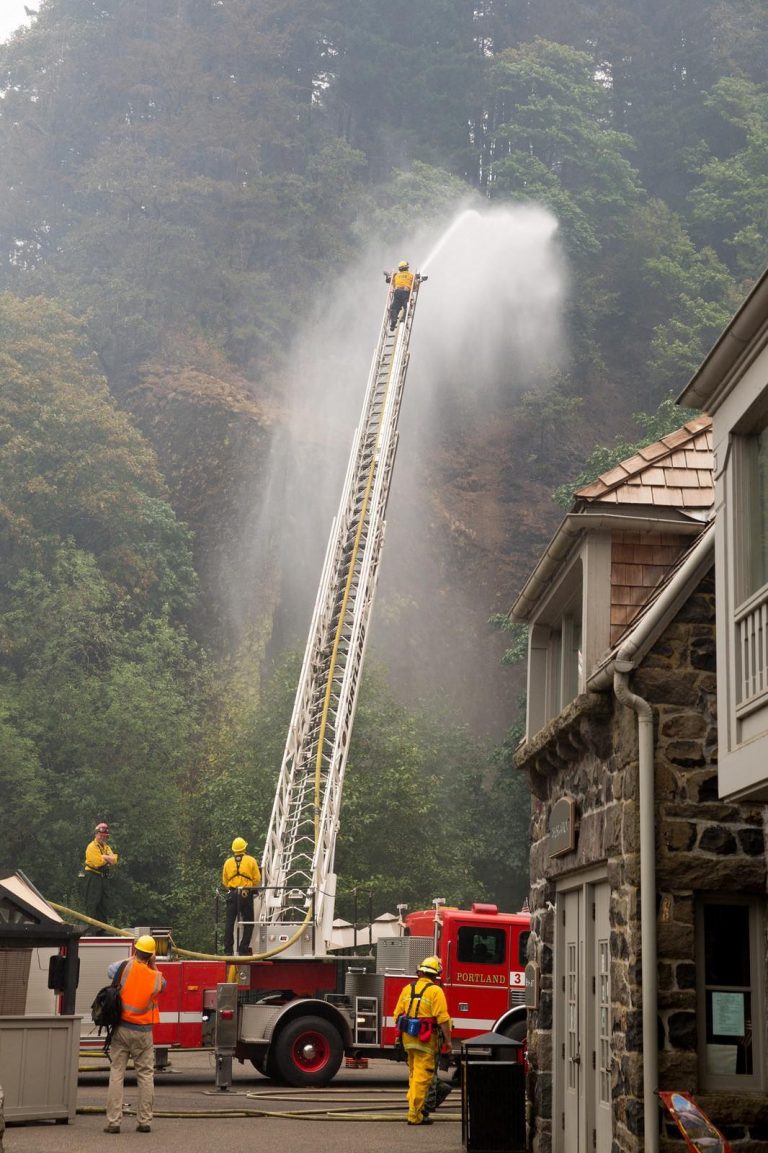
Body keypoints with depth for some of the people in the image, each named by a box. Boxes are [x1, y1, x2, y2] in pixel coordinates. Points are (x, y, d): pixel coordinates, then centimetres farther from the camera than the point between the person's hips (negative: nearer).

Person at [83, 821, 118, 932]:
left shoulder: (107, 848, 19)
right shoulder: (92, 847, -7)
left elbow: (114, 860, 4)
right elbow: (97, 862, -19)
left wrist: (104, 857, -13)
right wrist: (108, 859, -3)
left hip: (104, 877, 8)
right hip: (93, 876, -8)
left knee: (104, 903, 10)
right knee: (92, 903, -9)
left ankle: (103, 928, 15)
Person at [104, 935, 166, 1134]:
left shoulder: (126, 966, -8)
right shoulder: (157, 978, -6)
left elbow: (110, 971, 12)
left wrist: (133, 959, 21)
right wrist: (152, 966, 10)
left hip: (121, 1029, 0)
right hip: (143, 1032, 0)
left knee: (116, 1074, 3)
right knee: (146, 1075, 10)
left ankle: (113, 1121, 0)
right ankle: (144, 1121, 10)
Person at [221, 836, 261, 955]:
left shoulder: (228, 862, 8)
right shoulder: (251, 861, 1)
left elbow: (224, 882, 10)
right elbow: (257, 879, -1)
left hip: (232, 894, 2)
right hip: (246, 895, -2)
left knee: (229, 923, 6)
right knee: (248, 923, 5)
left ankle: (228, 950, 1)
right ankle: (243, 950, -2)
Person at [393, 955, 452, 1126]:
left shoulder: (408, 989, 8)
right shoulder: (435, 991, -10)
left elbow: (397, 1015, 10)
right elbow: (443, 1019, -15)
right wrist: (448, 1041, -10)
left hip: (408, 1039, 6)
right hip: (426, 1040, -6)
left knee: (414, 1074, 20)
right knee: (422, 1076, -3)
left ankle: (417, 1106, 29)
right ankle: (415, 1115, -4)